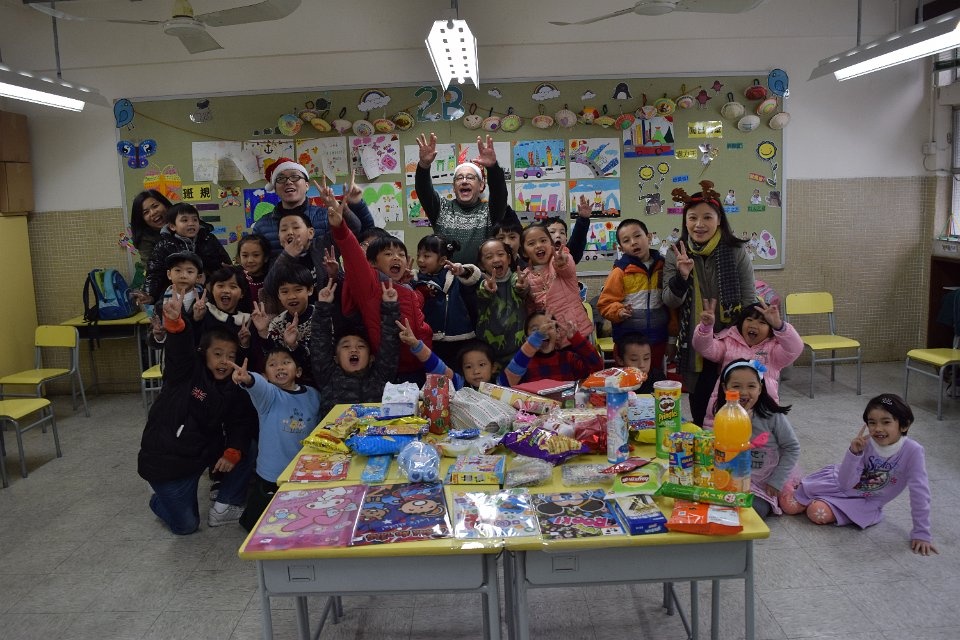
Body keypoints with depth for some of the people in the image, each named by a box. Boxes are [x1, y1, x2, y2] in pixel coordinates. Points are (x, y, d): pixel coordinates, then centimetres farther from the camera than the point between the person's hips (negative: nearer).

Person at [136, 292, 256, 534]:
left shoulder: (234, 390, -1)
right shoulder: (187, 371, -14)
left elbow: (241, 424, -4)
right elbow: (179, 348, -34)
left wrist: (232, 452, -21)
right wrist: (175, 322, -56)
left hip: (204, 453, 5)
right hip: (165, 458, -5)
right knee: (186, 525, -1)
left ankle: (223, 507, 8)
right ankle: (160, 500, 34)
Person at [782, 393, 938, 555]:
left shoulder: (912, 451, -26)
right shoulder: (865, 443, -21)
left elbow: (920, 493, -21)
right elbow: (846, 483, -23)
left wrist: (922, 534, -22)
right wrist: (854, 452, -37)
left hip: (865, 503, -1)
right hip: (838, 483, 1)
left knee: (819, 513, -26)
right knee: (789, 505, -8)